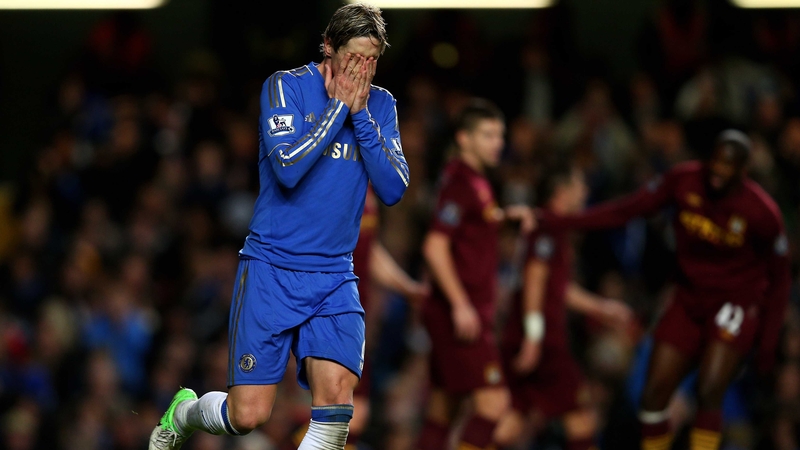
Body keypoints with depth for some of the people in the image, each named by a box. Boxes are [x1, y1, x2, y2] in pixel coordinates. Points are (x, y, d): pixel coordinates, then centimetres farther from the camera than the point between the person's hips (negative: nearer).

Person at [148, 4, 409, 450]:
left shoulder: (380, 104, 7)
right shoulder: (286, 86, -6)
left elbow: (393, 189, -3)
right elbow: (288, 167, -20)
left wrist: (360, 113, -10)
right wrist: (338, 106, -14)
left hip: (335, 276, 3)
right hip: (272, 268, -3)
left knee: (336, 393, -20)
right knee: (248, 414, -4)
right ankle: (183, 413, 28)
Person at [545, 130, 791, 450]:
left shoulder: (762, 212, -18)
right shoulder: (684, 181, -10)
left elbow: (780, 277, -5)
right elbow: (629, 209, -2)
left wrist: (768, 341, -6)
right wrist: (562, 222, -9)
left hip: (735, 305, -4)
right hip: (689, 300, 5)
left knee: (709, 393, -23)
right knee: (654, 395, -1)